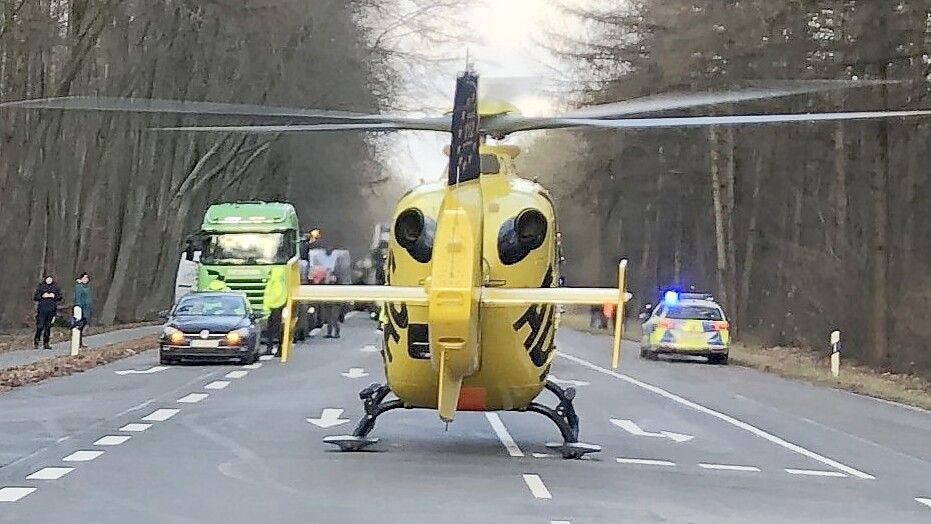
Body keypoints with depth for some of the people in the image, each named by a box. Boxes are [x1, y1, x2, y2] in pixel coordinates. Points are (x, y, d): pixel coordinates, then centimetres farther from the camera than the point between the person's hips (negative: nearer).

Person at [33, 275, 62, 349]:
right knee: (40, 326, -8)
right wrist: (42, 296, -12)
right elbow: (35, 297, 4)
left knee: (48, 326, 5)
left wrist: (54, 296, -7)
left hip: (51, 309, 2)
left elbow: (60, 297, 12)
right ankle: (36, 342, 0)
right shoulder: (40, 287, 6)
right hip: (42, 309, -2)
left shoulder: (56, 287, 12)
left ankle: (46, 343, 10)